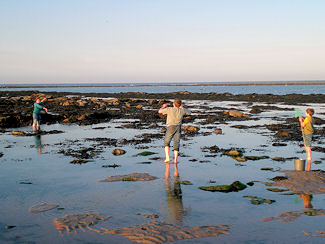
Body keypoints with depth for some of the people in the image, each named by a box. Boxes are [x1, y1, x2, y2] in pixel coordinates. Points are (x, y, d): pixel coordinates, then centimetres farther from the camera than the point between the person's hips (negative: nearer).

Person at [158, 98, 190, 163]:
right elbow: (188, 112, 23)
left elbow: (159, 111, 1)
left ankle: (167, 157, -5)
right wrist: (182, 108, 35)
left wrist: (163, 106, 19)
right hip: (178, 128, 3)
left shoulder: (170, 109, -10)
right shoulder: (182, 110, 1)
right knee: (176, 143, 6)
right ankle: (175, 160, -1)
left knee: (166, 142, 10)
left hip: (171, 127, -3)